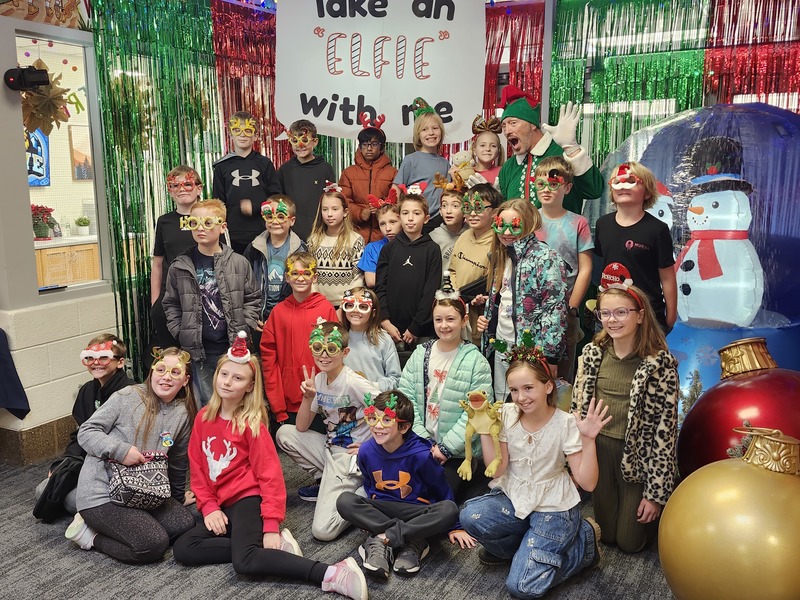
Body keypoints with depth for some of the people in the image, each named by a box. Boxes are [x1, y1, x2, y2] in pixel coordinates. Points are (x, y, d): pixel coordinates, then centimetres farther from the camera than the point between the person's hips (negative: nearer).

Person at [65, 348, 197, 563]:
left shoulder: (183, 415, 4)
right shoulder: (128, 396, -10)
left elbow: (177, 464, 16)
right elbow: (86, 432, -9)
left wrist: (177, 499, 24)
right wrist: (121, 450, -24)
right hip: (102, 491, -7)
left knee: (185, 523, -10)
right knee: (155, 545, -21)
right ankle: (90, 534, 2)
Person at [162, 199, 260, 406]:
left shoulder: (239, 263, -1)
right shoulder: (180, 267, 1)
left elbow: (253, 299, 4)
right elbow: (171, 304, 8)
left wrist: (244, 331, -4)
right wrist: (181, 334, -1)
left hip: (233, 347, 0)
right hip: (199, 350, 1)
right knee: (207, 402, 10)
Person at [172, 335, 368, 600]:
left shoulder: (252, 423, -11)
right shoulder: (203, 418, 6)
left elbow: (270, 474, -14)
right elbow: (197, 467, 9)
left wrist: (271, 525, -19)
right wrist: (209, 506, -3)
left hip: (248, 499, -7)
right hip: (221, 504, 7)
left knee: (244, 561, -28)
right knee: (182, 549, -11)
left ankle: (332, 574, -30)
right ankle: (273, 547, -13)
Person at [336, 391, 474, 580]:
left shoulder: (420, 455, -20)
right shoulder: (366, 451, -10)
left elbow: (443, 490, -7)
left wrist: (454, 527, -3)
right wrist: (370, 511, 5)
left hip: (417, 512, -3)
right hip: (381, 509, 3)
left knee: (449, 510, -33)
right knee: (344, 501, -26)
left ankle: (382, 539, -27)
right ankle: (412, 541, -25)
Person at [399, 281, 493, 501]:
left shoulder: (476, 361, -6)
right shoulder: (420, 354, 6)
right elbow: (405, 397, 0)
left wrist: (446, 447, -14)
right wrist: (422, 440, -9)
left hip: (457, 453, -3)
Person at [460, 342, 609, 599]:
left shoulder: (566, 424, -18)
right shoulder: (507, 415, -9)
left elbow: (587, 482, -19)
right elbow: (497, 470, -10)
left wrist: (588, 440, -32)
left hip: (554, 509, -4)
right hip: (514, 498, 4)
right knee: (471, 516, -24)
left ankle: (584, 540, 10)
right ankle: (524, 547, 7)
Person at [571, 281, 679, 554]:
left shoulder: (660, 362, -17)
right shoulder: (592, 353, -4)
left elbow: (665, 425, -15)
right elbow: (578, 407, 5)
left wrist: (656, 493, -13)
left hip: (637, 454, -3)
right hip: (598, 449, 4)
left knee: (629, 541, 9)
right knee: (606, 534, 15)